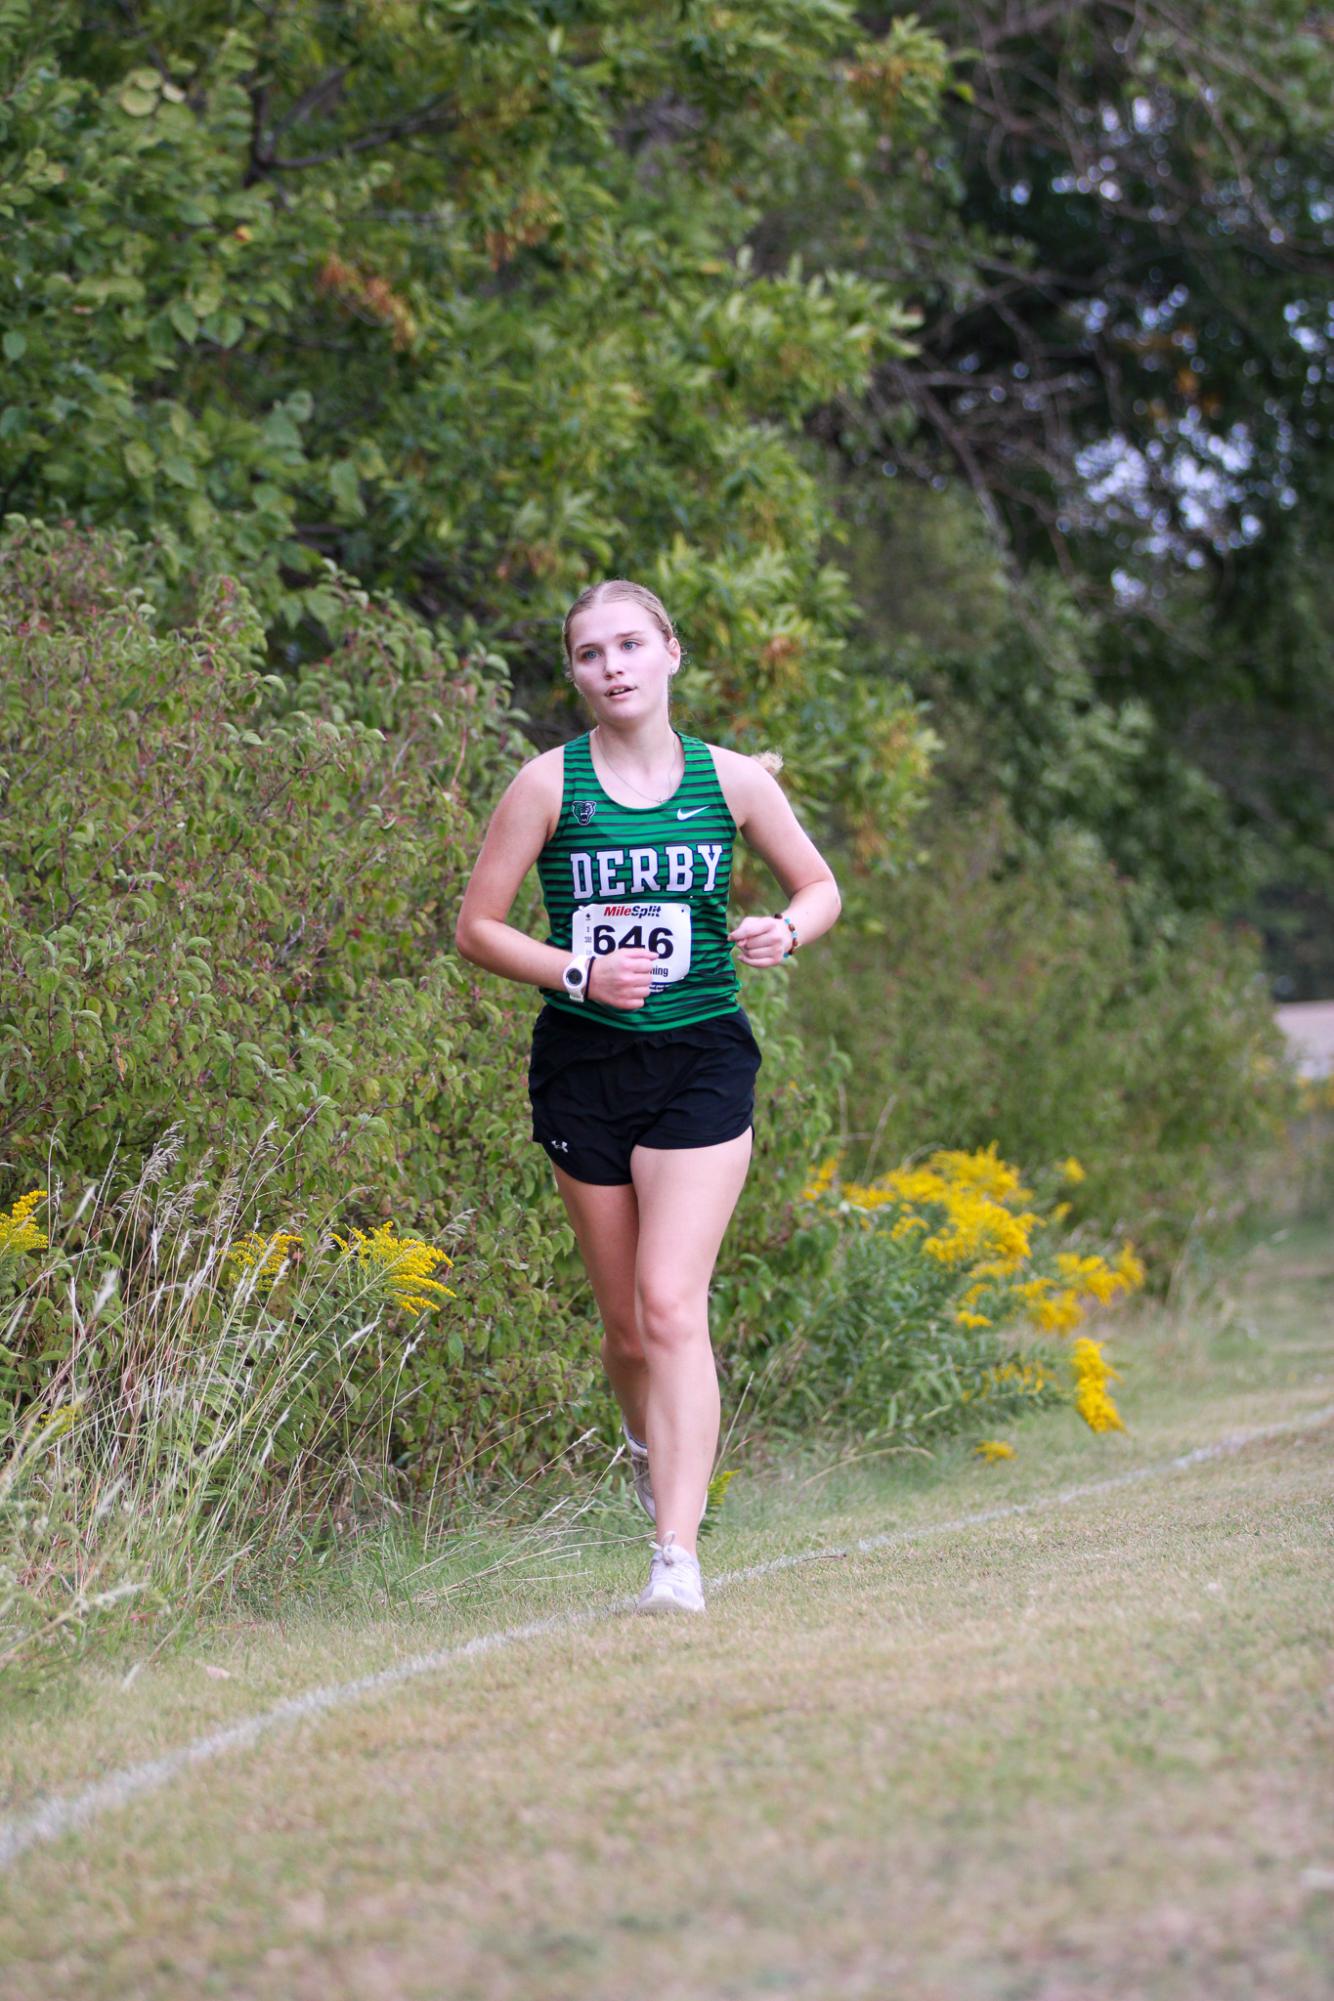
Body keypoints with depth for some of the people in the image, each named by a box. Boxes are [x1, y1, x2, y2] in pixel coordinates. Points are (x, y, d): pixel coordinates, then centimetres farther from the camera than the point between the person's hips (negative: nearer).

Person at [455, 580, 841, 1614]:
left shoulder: (732, 780, 2)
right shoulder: (549, 784, -1)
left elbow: (819, 885, 14)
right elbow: (476, 926, 2)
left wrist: (784, 932, -8)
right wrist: (579, 973, -14)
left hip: (701, 1062, -1)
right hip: (584, 1063, 1)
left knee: (671, 1304, -15)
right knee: (626, 1325, 8)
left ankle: (679, 1557, -16)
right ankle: (650, 1440, 43)